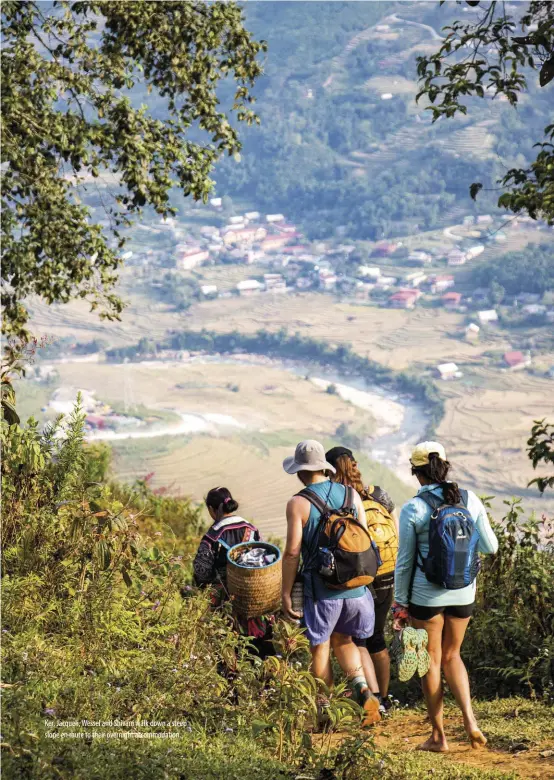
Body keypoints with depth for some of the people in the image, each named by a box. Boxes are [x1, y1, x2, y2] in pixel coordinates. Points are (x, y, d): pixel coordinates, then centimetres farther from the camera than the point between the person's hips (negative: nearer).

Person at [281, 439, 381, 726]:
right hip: (355, 585, 4)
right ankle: (363, 689, 2)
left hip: (321, 589, -4)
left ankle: (325, 711, 16)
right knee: (342, 639, 22)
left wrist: (286, 594, -6)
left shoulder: (298, 503, -9)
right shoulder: (351, 495, 3)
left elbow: (292, 552, -12)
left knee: (320, 648, 11)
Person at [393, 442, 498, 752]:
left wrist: (400, 604, 3)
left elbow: (405, 562, -7)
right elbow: (490, 547, 4)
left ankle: (439, 736, 18)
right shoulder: (470, 500, -3)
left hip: (427, 594, -3)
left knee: (432, 661, 12)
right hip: (463, 593, 4)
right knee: (451, 656, 21)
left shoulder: (413, 509, -12)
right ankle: (470, 718, 1)